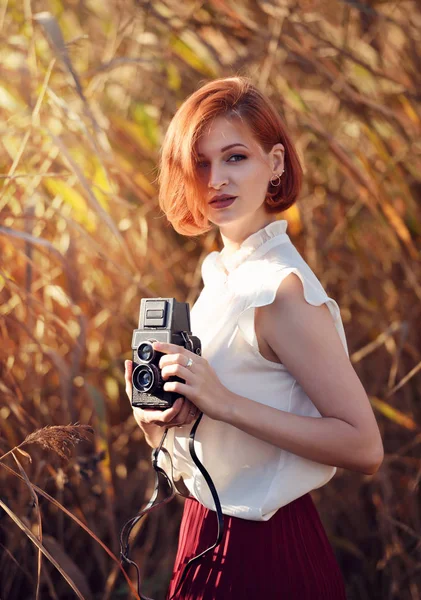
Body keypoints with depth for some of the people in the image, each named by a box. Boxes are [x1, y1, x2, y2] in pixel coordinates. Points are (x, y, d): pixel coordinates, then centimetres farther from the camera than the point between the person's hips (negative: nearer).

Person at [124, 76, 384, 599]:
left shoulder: (282, 291, -22)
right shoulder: (219, 273, 4)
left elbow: (364, 448, -25)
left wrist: (224, 402, -28)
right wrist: (151, 414, -9)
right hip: (209, 536, 8)